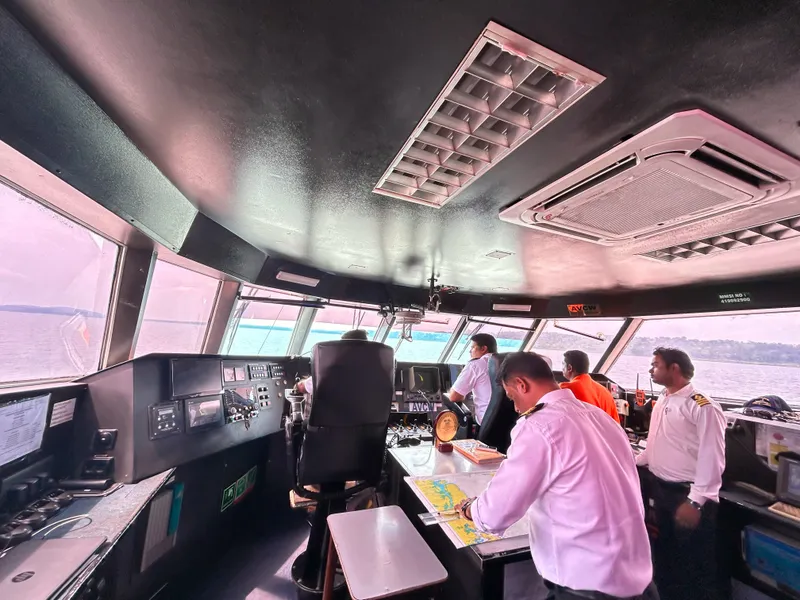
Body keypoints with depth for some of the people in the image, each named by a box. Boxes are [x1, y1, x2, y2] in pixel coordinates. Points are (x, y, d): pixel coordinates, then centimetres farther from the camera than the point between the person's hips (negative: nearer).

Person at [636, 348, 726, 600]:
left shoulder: (703, 407, -18)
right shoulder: (661, 401, 5)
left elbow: (711, 459, -20)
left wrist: (695, 502, -21)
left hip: (686, 495, -7)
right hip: (658, 490, 7)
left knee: (694, 564, 12)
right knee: (663, 553, 22)